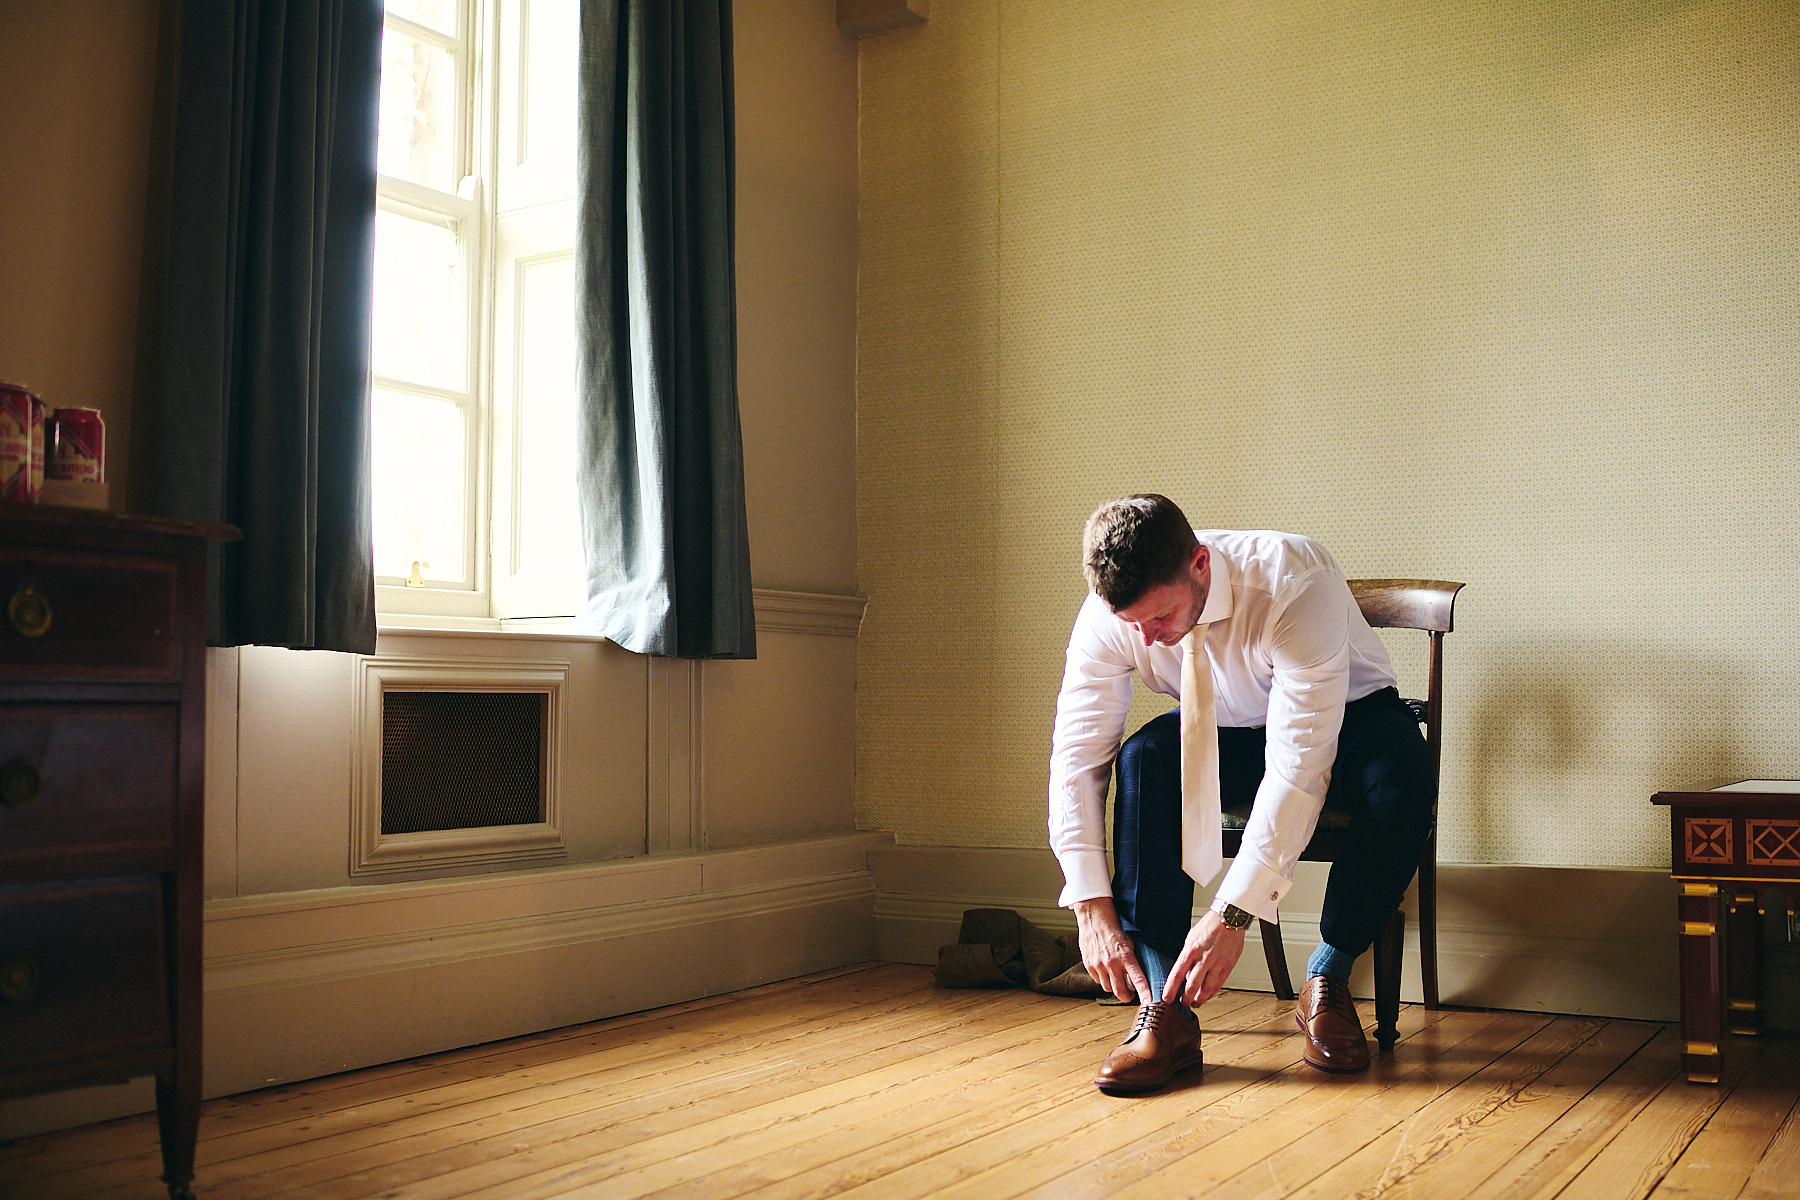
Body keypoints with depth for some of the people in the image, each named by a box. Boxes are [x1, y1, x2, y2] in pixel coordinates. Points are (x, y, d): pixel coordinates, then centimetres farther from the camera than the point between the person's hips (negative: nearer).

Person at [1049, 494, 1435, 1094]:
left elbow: (1298, 767, -39)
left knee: (1402, 780, -36)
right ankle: (1165, 1011, -27)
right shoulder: (1107, 615, -24)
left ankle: (1326, 982, -15)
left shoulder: (1294, 581, -37)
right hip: (1227, 733, 3)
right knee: (1145, 758, -30)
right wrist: (1093, 908, -28)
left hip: (1347, 717, -3)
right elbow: (1076, 757, -20)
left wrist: (1233, 912, -41)